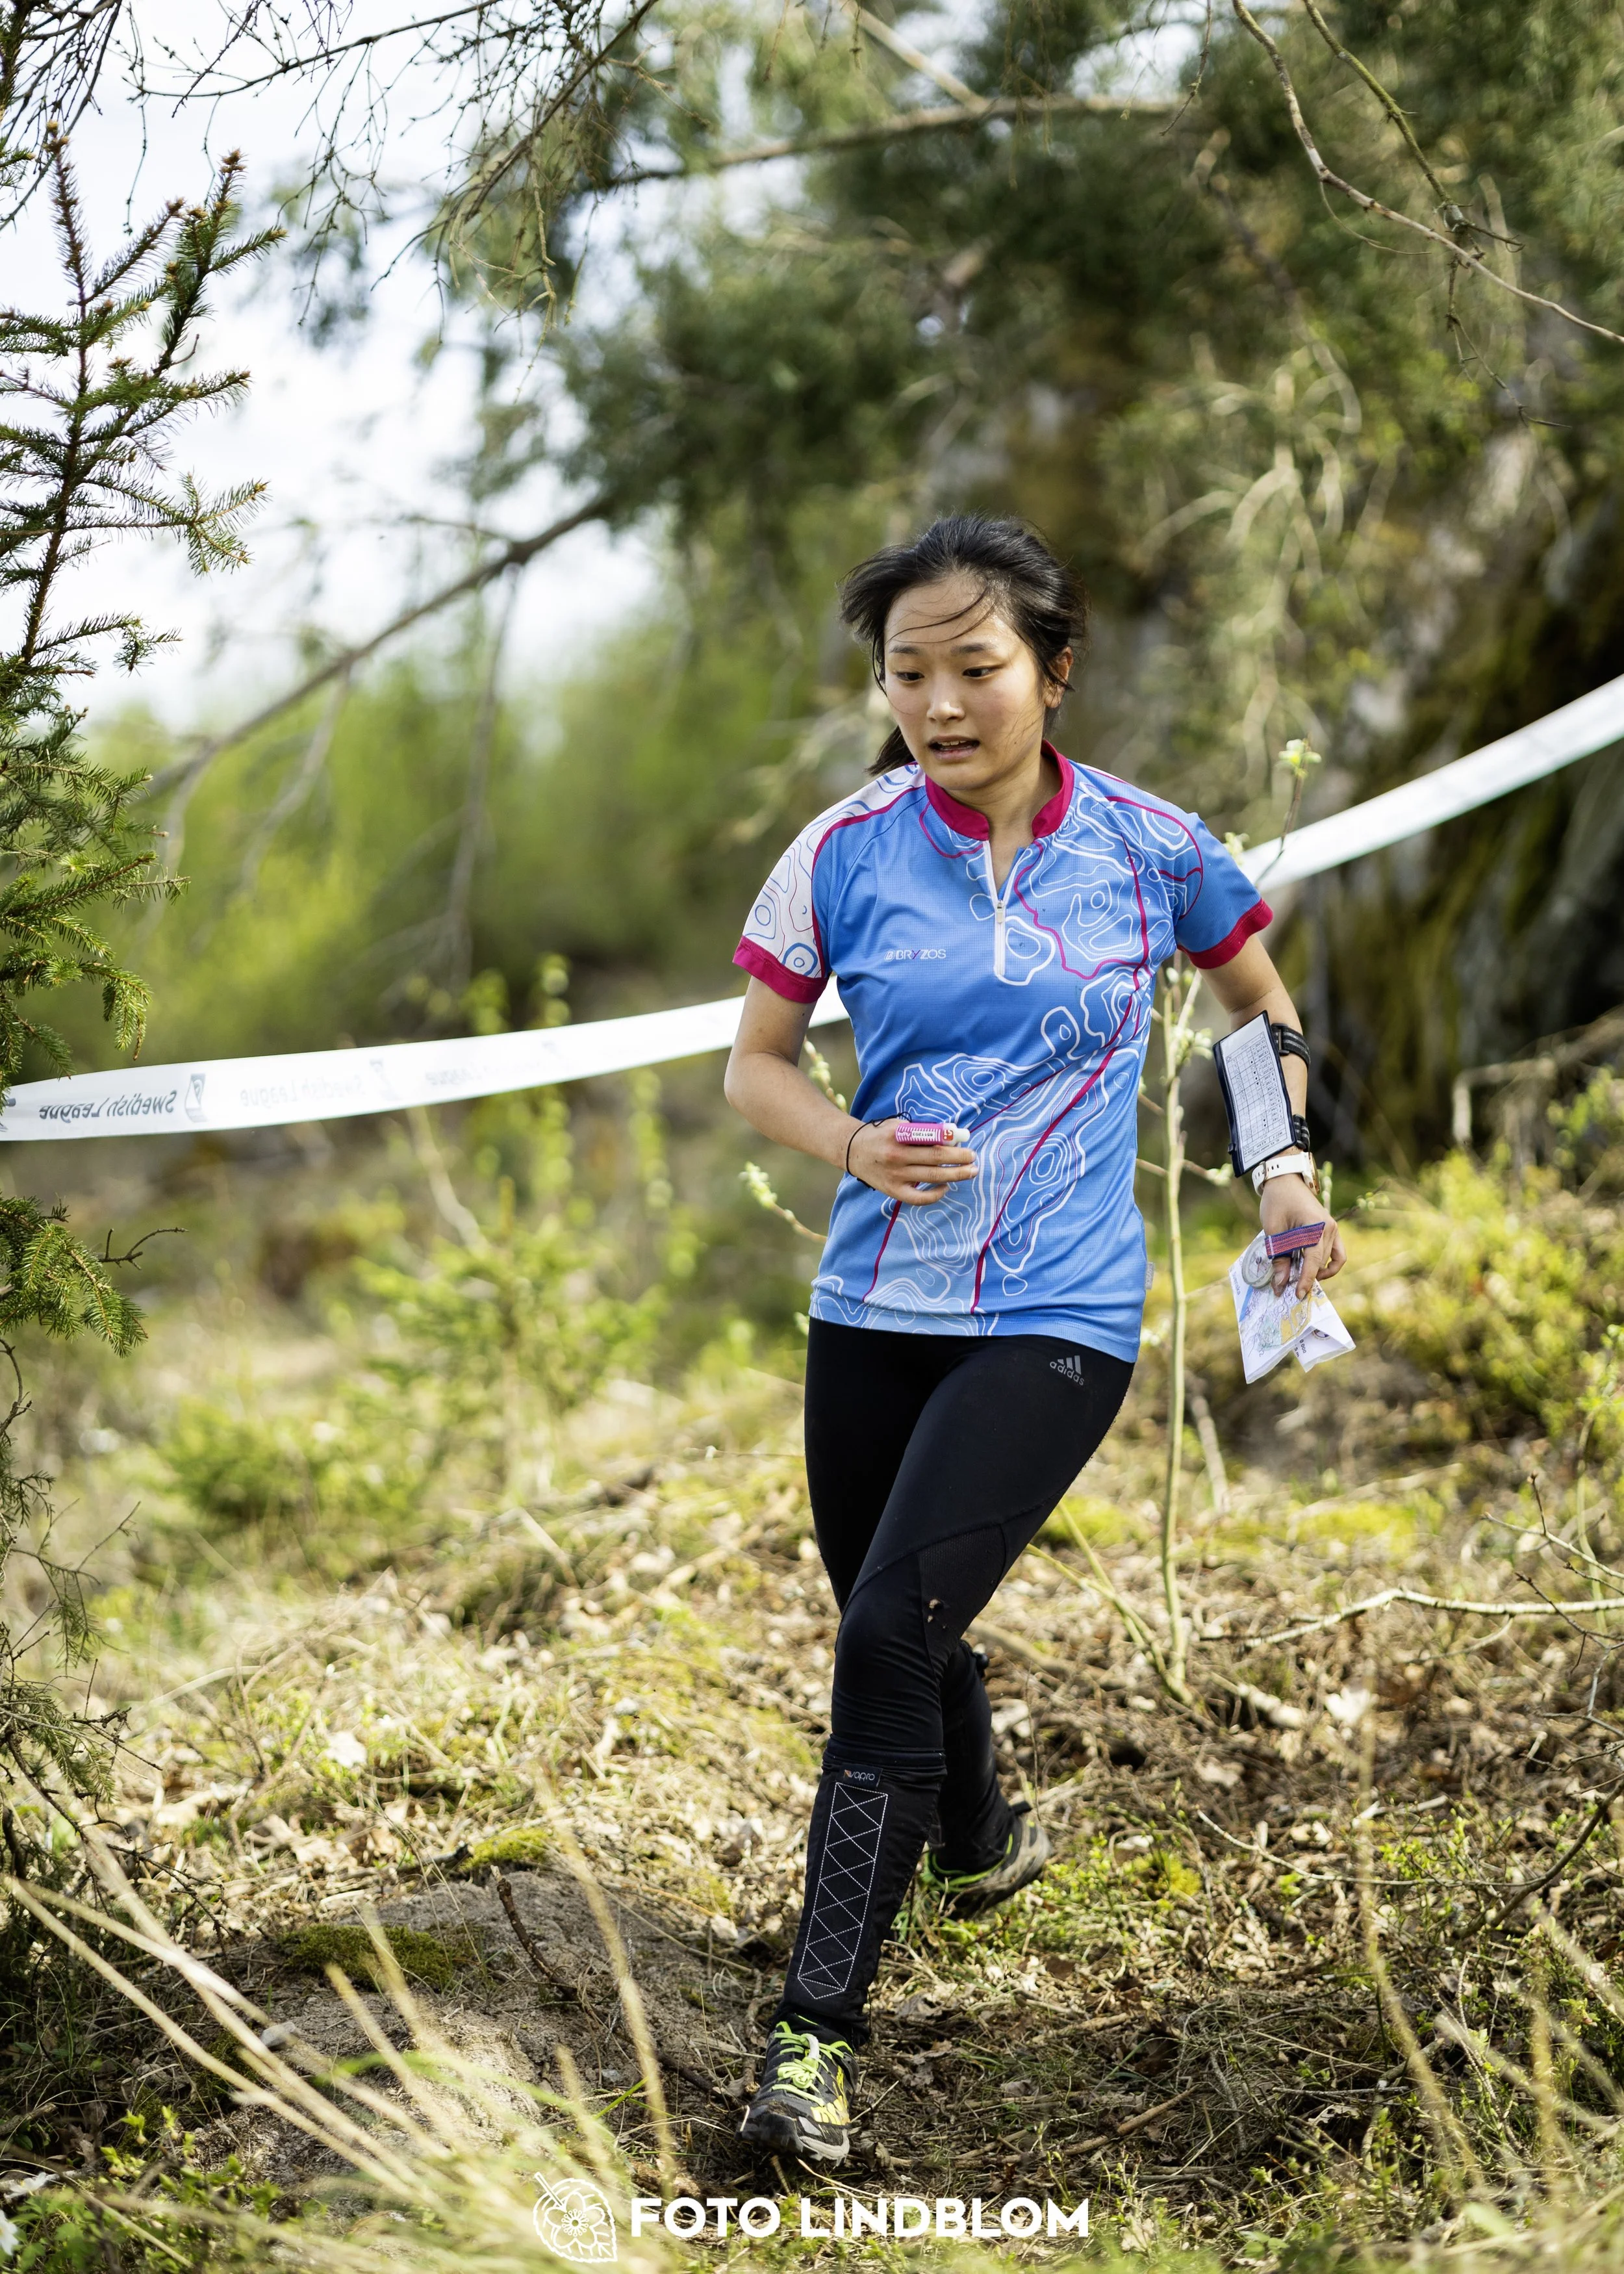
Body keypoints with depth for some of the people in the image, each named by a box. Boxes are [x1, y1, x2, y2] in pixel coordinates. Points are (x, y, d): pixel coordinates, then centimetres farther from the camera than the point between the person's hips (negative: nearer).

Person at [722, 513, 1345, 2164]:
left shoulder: (1149, 848, -3)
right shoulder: (846, 852, -2)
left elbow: (1257, 994, 16)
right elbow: (755, 1062, 7)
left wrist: (1284, 1166, 4)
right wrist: (855, 1146, -13)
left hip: (1057, 1318, -3)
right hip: (874, 1311, 3)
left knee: (893, 1626, -17)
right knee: (894, 1626, 16)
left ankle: (818, 2029, -11)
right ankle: (981, 1841, 49)